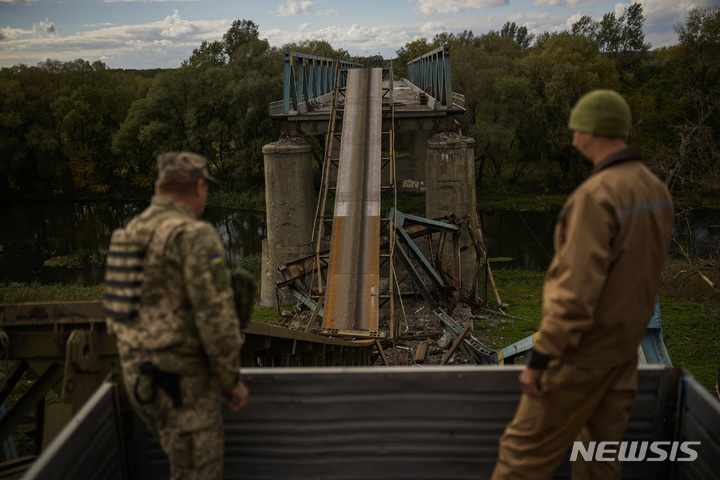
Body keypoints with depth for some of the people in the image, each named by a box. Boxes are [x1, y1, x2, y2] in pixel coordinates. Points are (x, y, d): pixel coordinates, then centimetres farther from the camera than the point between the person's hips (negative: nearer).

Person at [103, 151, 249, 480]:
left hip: (138, 371, 9)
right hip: (181, 378, -9)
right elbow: (216, 318, -23)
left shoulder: (130, 234, 8)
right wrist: (233, 380, -11)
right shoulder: (196, 237, -19)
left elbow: (117, 310, 16)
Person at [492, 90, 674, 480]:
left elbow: (577, 290, -27)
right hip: (625, 345, 9)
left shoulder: (596, 195, -24)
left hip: (583, 350, -8)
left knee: (527, 448, 3)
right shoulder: (656, 190, 4)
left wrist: (539, 359, -21)